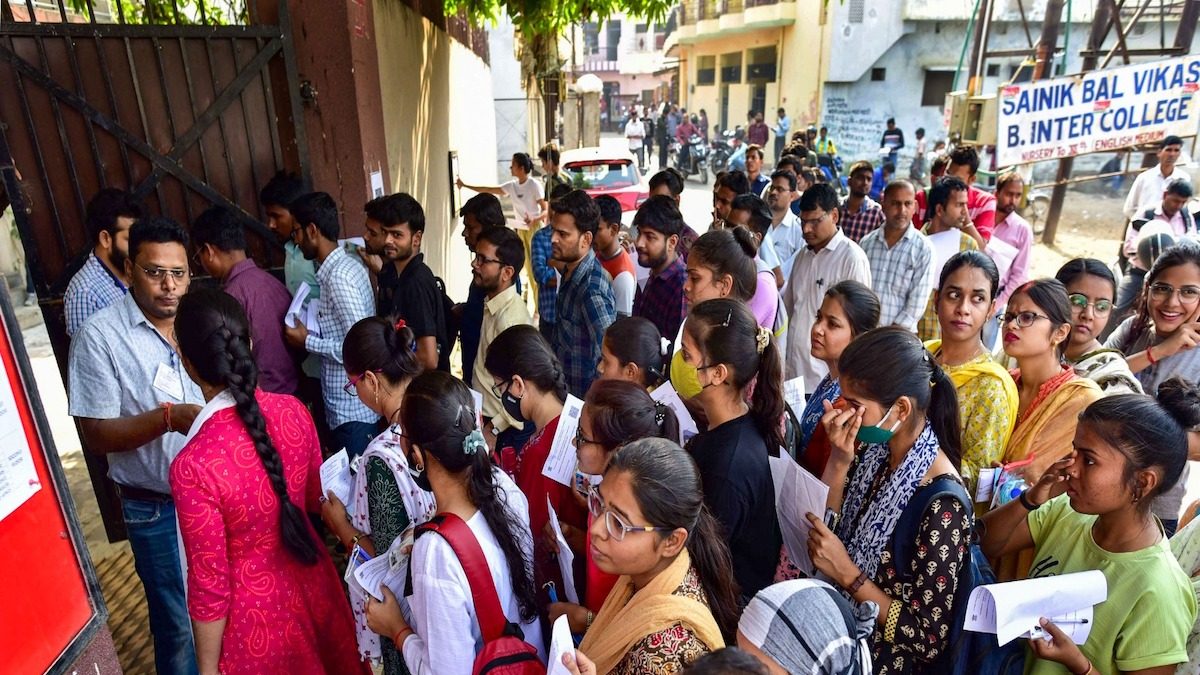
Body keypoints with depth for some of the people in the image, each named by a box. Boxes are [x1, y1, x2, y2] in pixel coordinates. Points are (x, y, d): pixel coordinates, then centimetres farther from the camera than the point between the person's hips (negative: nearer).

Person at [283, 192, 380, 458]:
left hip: (351, 409, -9)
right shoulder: (347, 265, 8)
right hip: (356, 403, 9)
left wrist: (308, 341, -14)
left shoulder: (337, 277, -20)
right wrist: (313, 331, 9)